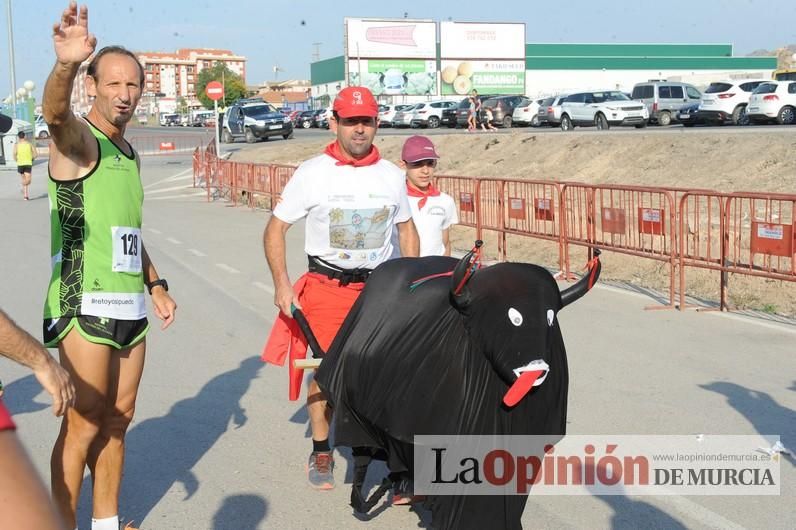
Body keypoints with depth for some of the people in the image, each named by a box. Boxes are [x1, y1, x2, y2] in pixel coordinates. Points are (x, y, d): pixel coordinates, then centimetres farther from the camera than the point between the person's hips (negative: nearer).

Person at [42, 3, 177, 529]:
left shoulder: (129, 154, 16)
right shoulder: (78, 140, -8)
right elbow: (55, 112, -34)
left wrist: (156, 284, 19)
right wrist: (66, 64, -54)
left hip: (130, 306, 8)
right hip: (85, 304, -8)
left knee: (118, 421, 13)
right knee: (83, 427, -4)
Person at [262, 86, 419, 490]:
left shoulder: (392, 176, 4)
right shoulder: (313, 174, -4)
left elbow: (406, 230, 17)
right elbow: (275, 229, -1)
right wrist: (282, 285, -10)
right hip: (325, 287, -1)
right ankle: (321, 453, 18)